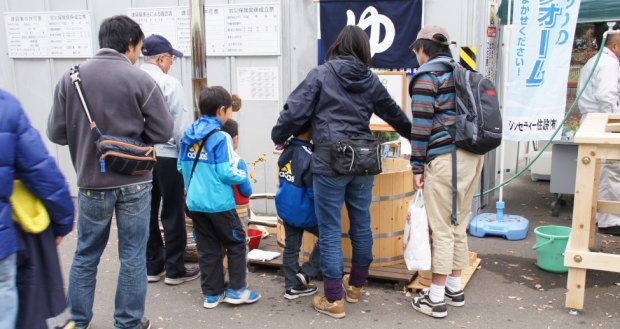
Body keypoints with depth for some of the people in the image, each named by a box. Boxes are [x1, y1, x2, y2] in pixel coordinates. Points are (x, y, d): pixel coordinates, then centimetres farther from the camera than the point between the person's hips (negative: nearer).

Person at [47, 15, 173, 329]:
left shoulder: (71, 77, -4)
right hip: (134, 182, -2)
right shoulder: (140, 79, -11)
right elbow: (162, 132, -9)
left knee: (85, 255, 18)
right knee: (133, 256, 11)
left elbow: (56, 132, -2)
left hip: (92, 183, 2)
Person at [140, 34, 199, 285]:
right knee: (172, 214, 6)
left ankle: (152, 266, 24)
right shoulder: (169, 84, -13)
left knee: (147, 213, 14)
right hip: (166, 156, -5)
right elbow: (182, 126, -14)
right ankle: (174, 269, 14)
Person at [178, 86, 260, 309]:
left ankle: (211, 294, 20)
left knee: (207, 248, 13)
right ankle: (236, 290, 13)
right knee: (236, 242, 10)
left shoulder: (189, 135, 6)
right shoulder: (221, 137, -14)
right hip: (218, 202, -6)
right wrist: (244, 176, 2)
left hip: (195, 201, 7)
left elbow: (181, 166, 12)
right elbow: (226, 173, -16)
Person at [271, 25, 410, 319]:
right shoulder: (370, 80, 10)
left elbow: (296, 109, -4)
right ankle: (356, 286, 34)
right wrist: (415, 135, 41)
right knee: (361, 224, 17)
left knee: (330, 231, 2)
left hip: (330, 163, -4)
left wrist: (279, 137, 13)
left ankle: (334, 300, 8)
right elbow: (394, 114, 23)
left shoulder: (321, 74, -2)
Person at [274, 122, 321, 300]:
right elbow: (314, 191, -18)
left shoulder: (286, 151, 0)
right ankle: (307, 272, 13)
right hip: (303, 212, -7)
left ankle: (292, 287, 23)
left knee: (291, 247, 14)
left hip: (285, 208, 8)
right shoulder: (308, 156, -23)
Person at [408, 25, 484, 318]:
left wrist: (417, 166, -8)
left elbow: (421, 124, -12)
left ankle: (436, 298, 7)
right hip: (473, 154, 8)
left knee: (442, 230, -2)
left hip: (445, 158, -8)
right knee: (459, 226, 16)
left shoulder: (426, 76, -6)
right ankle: (454, 288, 27)